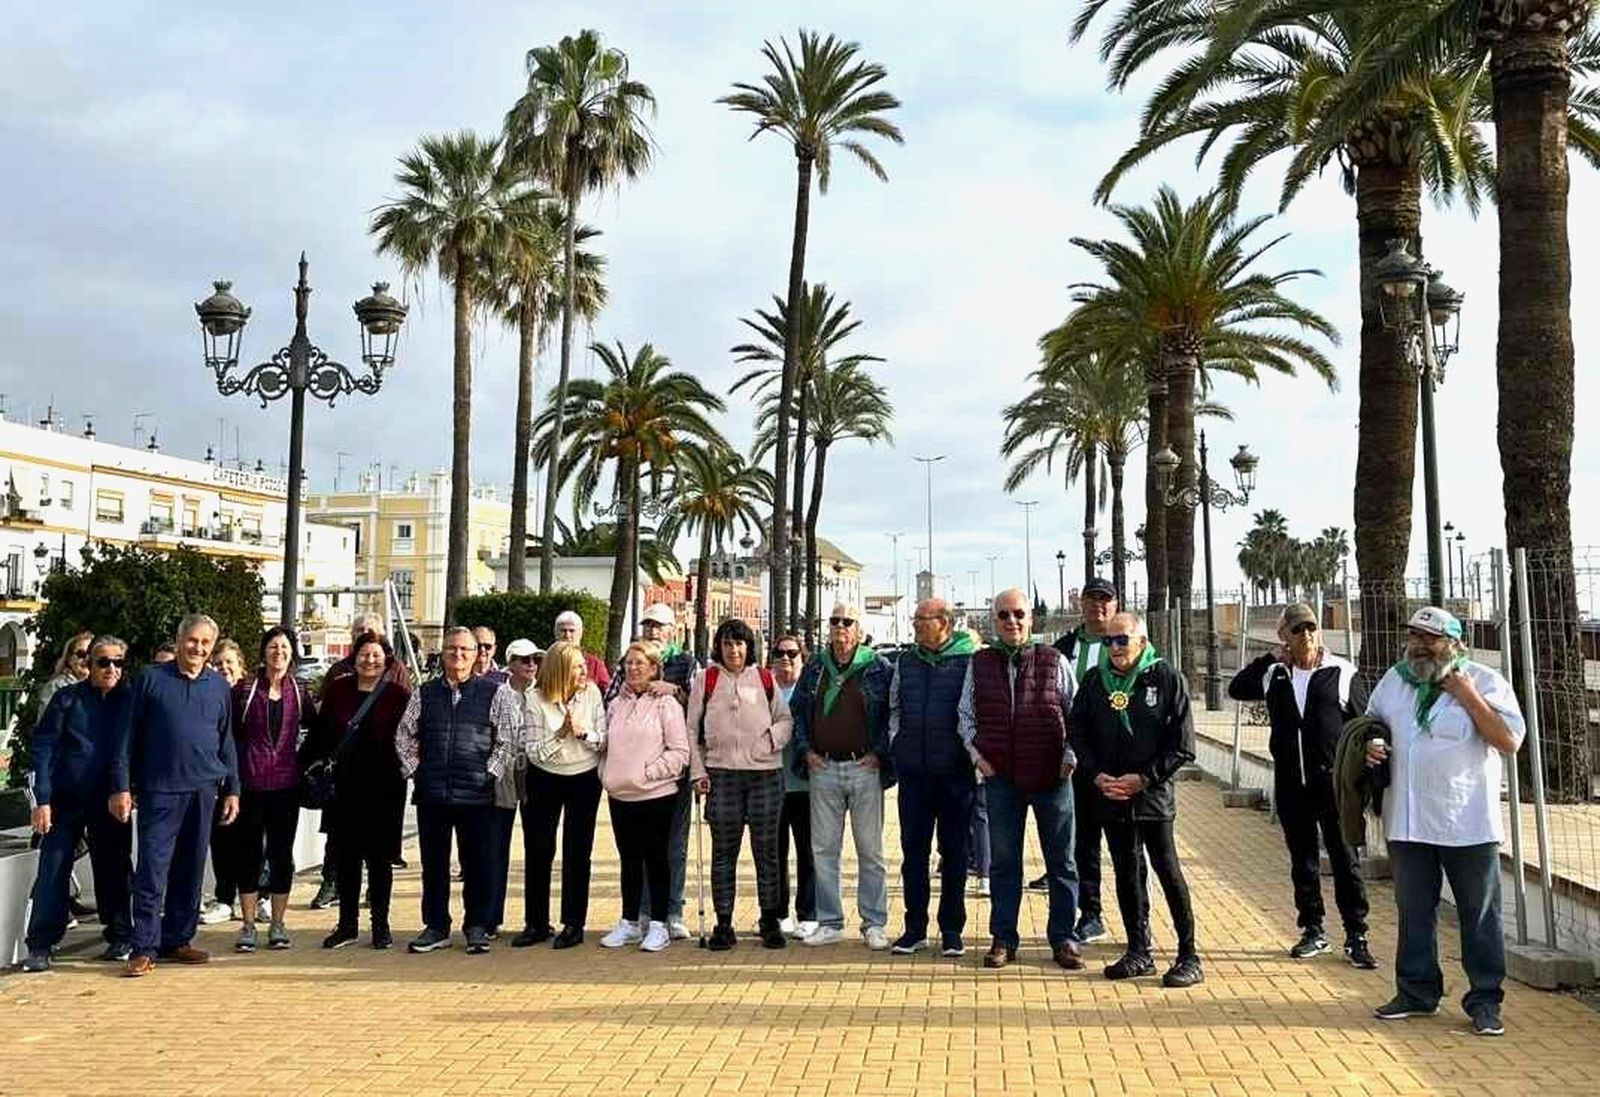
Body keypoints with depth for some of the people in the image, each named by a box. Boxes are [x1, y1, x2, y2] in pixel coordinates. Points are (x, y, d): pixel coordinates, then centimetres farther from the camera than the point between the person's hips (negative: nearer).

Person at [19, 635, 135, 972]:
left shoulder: (130, 700, 2)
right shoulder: (68, 698, -1)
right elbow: (43, 747, -2)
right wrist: (42, 800, -8)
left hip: (111, 802, 1)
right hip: (66, 800, -1)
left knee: (114, 870, 7)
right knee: (52, 871, -1)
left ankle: (119, 937, 19)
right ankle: (40, 946, 7)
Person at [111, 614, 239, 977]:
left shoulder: (219, 686, 10)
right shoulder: (152, 679, 1)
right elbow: (127, 735, 1)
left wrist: (232, 789, 11)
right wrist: (121, 786, -4)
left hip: (203, 790, 3)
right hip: (159, 790, -3)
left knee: (190, 871, 9)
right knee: (152, 871, -5)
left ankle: (177, 940, 19)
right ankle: (144, 948, 1)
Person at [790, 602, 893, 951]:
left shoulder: (879, 667, 0)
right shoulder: (814, 668, 10)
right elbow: (798, 711, 16)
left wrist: (879, 753, -7)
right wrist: (805, 750, 5)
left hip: (865, 768, -3)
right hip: (823, 768, 3)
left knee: (870, 850, 4)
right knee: (823, 849, 6)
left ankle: (874, 924, 14)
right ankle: (829, 923, 17)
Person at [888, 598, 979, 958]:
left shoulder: (969, 662, -5)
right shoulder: (905, 662, 10)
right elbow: (894, 708, 18)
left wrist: (972, 754, -7)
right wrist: (896, 744, 7)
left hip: (955, 771, -4)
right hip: (913, 772, 4)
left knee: (954, 852, 6)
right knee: (913, 850, 8)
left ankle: (952, 930, 16)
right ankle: (915, 928, 18)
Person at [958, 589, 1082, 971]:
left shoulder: (1054, 662, -1)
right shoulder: (979, 664, 5)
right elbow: (965, 715, 13)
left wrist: (1070, 757, -2)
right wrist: (976, 754, 2)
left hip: (1051, 777, -1)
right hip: (1001, 778, 1)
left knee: (1061, 861, 7)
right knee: (1003, 861, 8)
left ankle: (1063, 939, 19)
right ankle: (1003, 939, 18)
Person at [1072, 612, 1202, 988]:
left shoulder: (1167, 679, -4)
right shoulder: (1095, 682, 7)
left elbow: (1182, 746, -5)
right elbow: (1079, 734, 10)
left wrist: (1144, 777, -13)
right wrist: (1097, 775, -5)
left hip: (1154, 795, -4)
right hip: (1111, 797, 4)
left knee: (1168, 870, -3)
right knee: (1126, 873, 10)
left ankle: (1189, 957, 6)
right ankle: (1139, 952, 21)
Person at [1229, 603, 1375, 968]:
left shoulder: (1342, 672, -2)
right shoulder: (1275, 675, 8)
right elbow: (1237, 688, 0)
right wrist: (1271, 659, -4)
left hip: (1333, 782, -3)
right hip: (1290, 784, 3)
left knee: (1345, 859, 0)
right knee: (1302, 859, 12)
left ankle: (1356, 936, 8)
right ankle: (1313, 931, 22)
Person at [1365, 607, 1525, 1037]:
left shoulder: (1484, 682, -6)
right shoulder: (1394, 679, 8)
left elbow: (1510, 741, -15)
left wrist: (1467, 695, -17)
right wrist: (1370, 745, -1)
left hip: (1469, 825, -4)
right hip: (1407, 823, 4)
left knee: (1480, 916, 6)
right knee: (1414, 913, 13)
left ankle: (1485, 1000, 17)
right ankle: (1417, 991, 25)